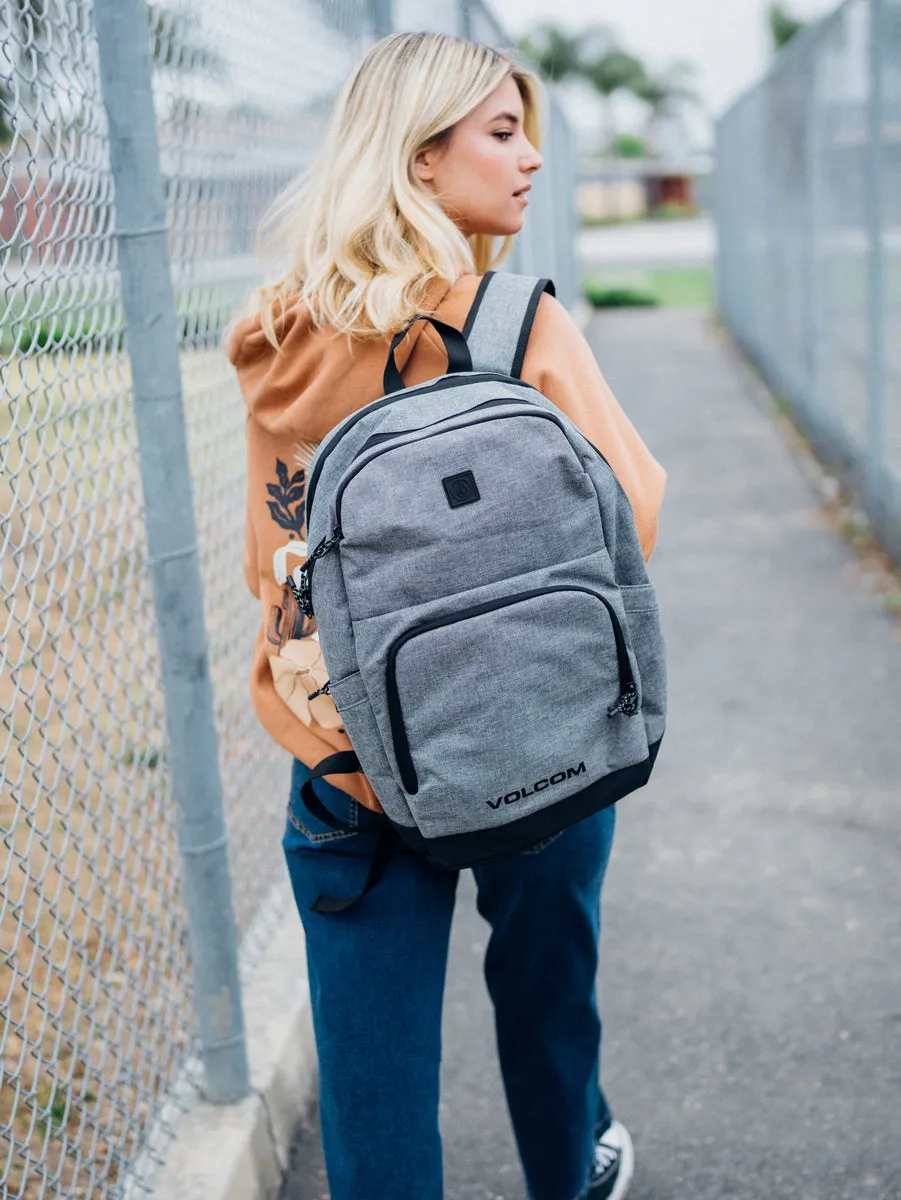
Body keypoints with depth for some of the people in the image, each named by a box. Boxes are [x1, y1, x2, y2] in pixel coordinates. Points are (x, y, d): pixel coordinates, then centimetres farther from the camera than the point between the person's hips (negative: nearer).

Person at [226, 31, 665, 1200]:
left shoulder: (283, 338, -4)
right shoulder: (522, 326, -18)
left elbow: (270, 562, 6)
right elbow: (625, 517, -14)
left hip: (343, 756, 2)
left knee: (372, 1055, 12)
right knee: (544, 989, 25)